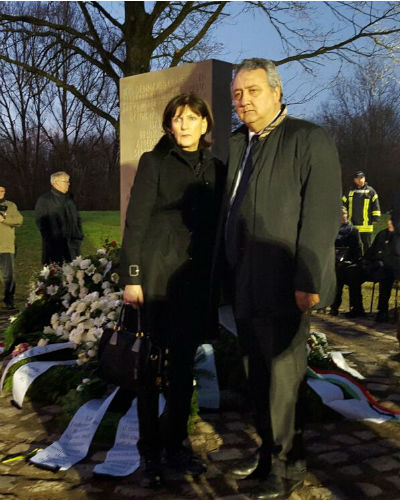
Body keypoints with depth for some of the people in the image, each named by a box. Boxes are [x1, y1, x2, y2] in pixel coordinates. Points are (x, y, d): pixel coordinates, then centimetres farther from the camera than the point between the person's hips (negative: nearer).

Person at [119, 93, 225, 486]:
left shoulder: (215, 169, 12)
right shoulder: (154, 162, 1)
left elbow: (216, 225, 12)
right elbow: (135, 222, -4)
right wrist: (132, 277, -11)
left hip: (195, 277, 4)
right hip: (157, 273, -4)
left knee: (184, 363, 9)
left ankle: (175, 446, 22)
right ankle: (150, 453, 13)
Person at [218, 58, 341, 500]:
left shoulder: (309, 139, -6)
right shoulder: (236, 145, 15)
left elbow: (322, 214, -14)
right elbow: (228, 210, 14)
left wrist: (308, 281, -19)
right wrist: (227, 275, 8)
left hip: (283, 287, -6)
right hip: (244, 285, 6)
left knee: (282, 377, 4)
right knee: (259, 375, 16)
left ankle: (288, 464, 22)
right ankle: (268, 450, 32)